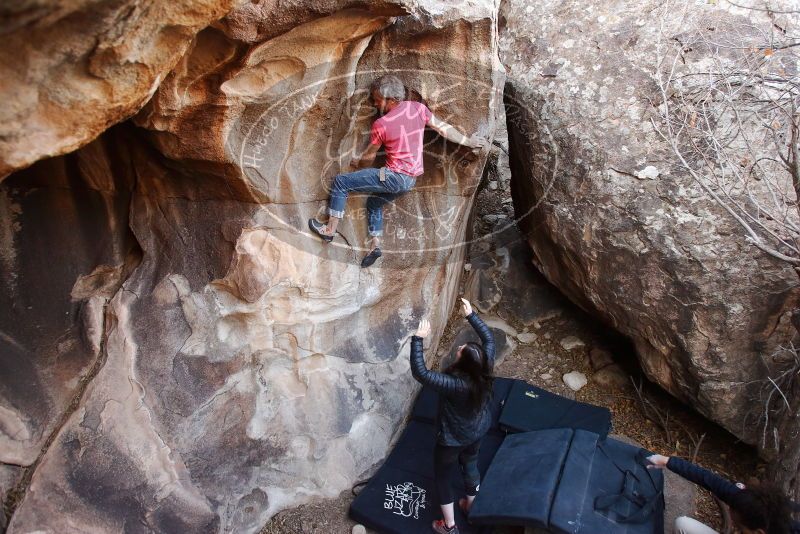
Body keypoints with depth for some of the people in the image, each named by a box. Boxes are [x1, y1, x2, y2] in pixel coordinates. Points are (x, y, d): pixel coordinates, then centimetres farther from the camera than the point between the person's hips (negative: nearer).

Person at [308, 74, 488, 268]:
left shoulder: (381, 124, -12)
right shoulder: (418, 108, 0)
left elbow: (369, 157, 2)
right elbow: (444, 128, 7)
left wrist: (358, 164, 24)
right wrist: (469, 141, 19)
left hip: (395, 177, -8)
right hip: (411, 179, 8)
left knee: (340, 182, 0)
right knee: (373, 201, 29)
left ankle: (330, 229, 4)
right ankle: (375, 245, 21)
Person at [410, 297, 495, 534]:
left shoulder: (453, 384, -40)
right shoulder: (485, 370, -24)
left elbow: (419, 372, -42)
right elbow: (488, 338, -8)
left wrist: (418, 339, -41)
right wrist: (471, 315, -10)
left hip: (452, 439, -6)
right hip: (478, 432, 6)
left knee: (443, 476, 19)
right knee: (471, 465, 32)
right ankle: (471, 506, 55)